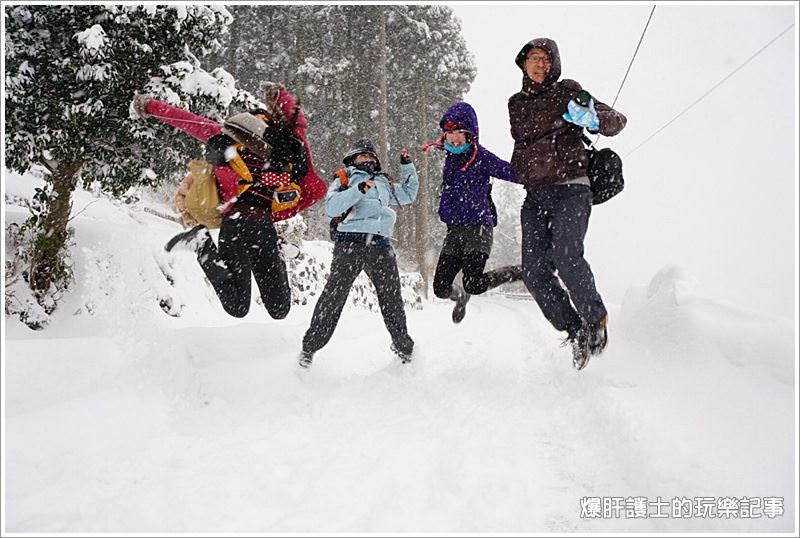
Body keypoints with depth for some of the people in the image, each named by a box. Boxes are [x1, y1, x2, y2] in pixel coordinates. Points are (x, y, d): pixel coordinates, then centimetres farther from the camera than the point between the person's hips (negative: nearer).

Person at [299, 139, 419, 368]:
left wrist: (407, 165, 31)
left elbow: (409, 193, 41)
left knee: (392, 298, 5)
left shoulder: (384, 183, 30)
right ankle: (310, 346, -2)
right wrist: (358, 190, -11)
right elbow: (331, 207, -1)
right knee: (334, 295, -10)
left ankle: (403, 345, 20)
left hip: (380, 245, 4)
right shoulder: (344, 179, 15)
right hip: (351, 241, -4)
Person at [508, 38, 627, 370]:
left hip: (571, 188, -5)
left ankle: (595, 318, -2)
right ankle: (575, 331, 6)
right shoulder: (516, 104, 19)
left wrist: (593, 118, -17)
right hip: (535, 196, 5)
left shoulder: (568, 93, 5)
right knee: (534, 271, -9)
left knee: (565, 256, -25)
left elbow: (617, 120, 3)